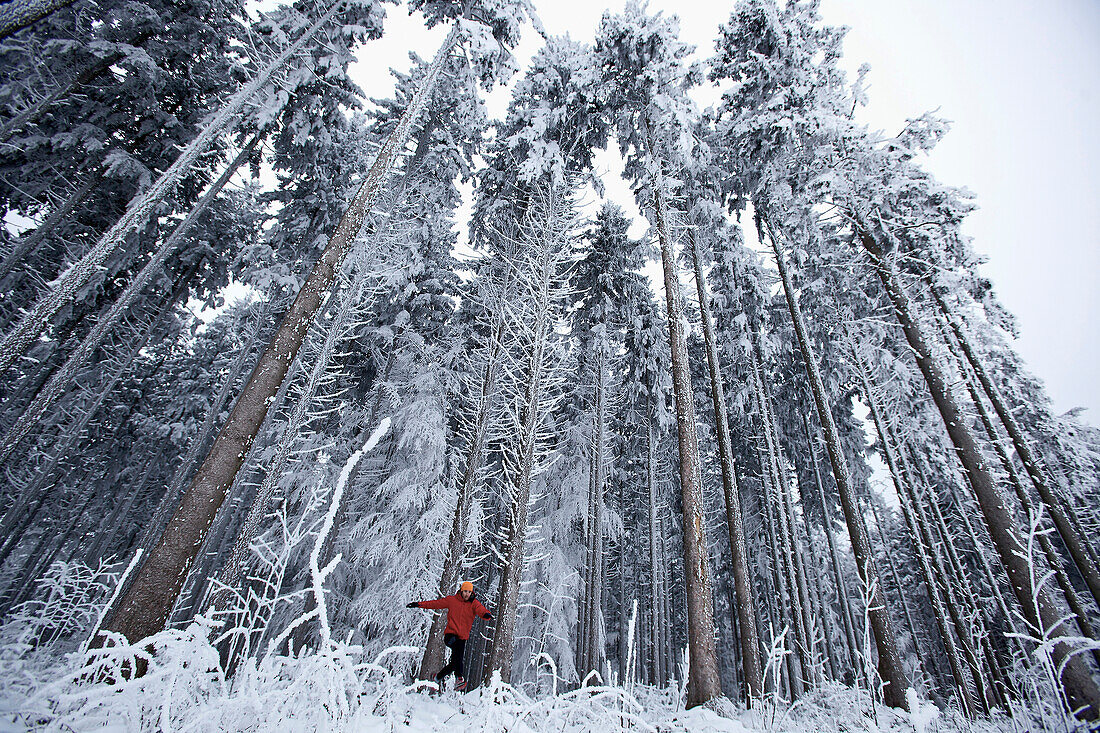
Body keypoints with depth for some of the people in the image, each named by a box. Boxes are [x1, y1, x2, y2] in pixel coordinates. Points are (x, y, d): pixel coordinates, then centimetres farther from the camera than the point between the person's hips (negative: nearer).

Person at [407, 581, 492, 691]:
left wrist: (486, 614, -41)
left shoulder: (474, 603, 3)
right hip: (450, 634, -2)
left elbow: (480, 609, -17)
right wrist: (419, 604, 4)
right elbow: (436, 603, 9)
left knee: (455, 662, -3)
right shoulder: (452, 600, 4)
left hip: (462, 637, 2)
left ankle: (439, 676, 20)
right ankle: (459, 677, -30)